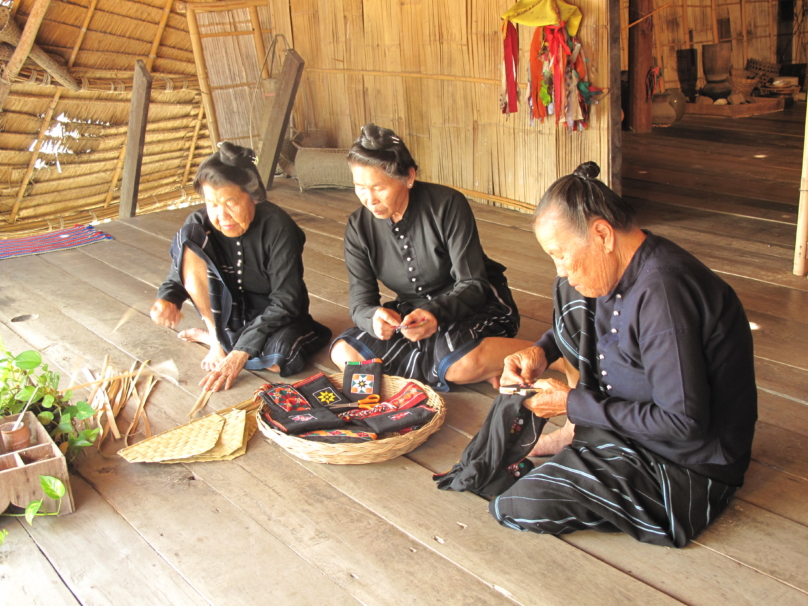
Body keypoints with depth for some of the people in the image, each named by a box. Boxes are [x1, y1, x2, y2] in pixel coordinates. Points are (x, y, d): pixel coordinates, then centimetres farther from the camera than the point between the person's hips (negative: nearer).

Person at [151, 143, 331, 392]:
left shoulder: (278, 227, -23)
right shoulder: (200, 222, -13)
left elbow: (285, 302, -24)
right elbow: (177, 279, -3)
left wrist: (241, 352, -30)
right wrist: (167, 301, -28)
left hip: (272, 315, -2)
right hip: (227, 311, 2)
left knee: (283, 358, -37)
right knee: (188, 236, -20)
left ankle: (216, 338, -5)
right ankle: (217, 337, -9)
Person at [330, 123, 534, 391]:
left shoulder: (448, 205, -20)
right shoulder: (358, 227, -8)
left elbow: (473, 284, -21)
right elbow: (360, 301, -11)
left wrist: (436, 314, -42)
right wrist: (373, 317, -37)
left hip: (478, 304, -6)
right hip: (412, 309, 6)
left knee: (461, 363, -39)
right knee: (343, 352, -19)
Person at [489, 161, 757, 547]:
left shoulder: (661, 291, -30)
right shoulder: (629, 268, -2)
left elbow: (684, 425, -29)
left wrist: (573, 404, -20)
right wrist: (542, 352, 0)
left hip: (687, 472, -9)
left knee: (516, 508, -19)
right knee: (570, 298, 5)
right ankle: (585, 438, 6)